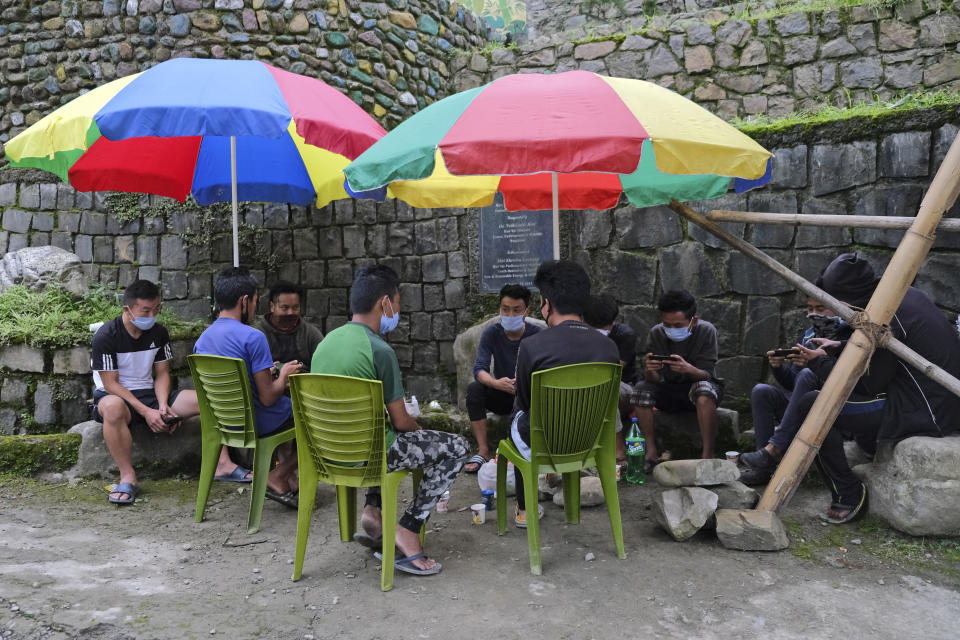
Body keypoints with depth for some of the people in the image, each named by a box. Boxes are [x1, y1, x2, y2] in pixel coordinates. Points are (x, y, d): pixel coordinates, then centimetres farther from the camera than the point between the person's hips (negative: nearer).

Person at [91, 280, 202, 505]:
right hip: (115, 396, -5)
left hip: (149, 394, 5)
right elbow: (111, 384, -16)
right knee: (113, 407, -44)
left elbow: (161, 374, 7)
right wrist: (146, 412, -25)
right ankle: (128, 477, -31)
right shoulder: (106, 336, -14)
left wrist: (163, 406, -12)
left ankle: (221, 463, -8)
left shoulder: (159, 333, 3)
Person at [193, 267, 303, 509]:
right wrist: (284, 375, -3)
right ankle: (278, 477, 9)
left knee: (287, 409, 34)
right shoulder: (253, 337, -23)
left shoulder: (201, 340, 1)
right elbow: (268, 397, -23)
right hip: (257, 424, -8)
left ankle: (290, 479, 31)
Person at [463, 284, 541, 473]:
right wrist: (496, 383, -41)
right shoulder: (492, 333, -7)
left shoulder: (536, 334, -11)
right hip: (502, 395, 2)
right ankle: (483, 451, -22)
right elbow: (479, 369, -18)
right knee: (474, 389, -26)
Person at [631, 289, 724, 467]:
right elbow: (654, 379, -14)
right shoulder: (657, 333, -10)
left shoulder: (706, 331, -17)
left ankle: (707, 453, -27)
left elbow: (706, 375, -22)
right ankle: (651, 451, -17)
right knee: (641, 389, -26)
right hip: (669, 389, 3)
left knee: (704, 389, -37)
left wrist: (689, 369, -45)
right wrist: (650, 370, -40)